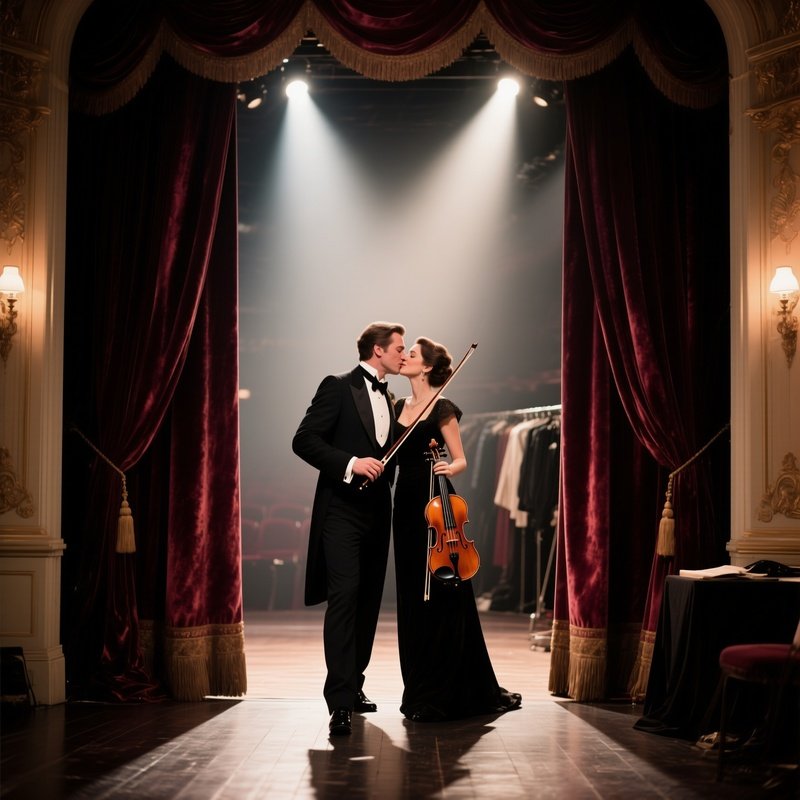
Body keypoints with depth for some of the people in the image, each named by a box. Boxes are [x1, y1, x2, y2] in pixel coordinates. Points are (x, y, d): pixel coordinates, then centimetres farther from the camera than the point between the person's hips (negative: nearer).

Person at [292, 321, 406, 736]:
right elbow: (304, 440, -12)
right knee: (344, 598, -15)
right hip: (342, 511, -8)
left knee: (368, 604, 10)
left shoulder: (388, 400, 18)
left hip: (376, 512, 8)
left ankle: (353, 686, 20)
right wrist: (350, 463, -21)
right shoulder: (338, 387, -4)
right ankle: (340, 702, -19)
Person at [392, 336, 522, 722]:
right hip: (406, 506, 7)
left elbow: (460, 460, -4)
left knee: (441, 599, -4)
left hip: (435, 508, -6)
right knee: (412, 600, 8)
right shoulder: (399, 406, 13)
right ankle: (421, 690, 16)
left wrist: (448, 468, -24)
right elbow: (393, 454, 15)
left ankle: (444, 694, 3)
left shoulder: (442, 409, -6)